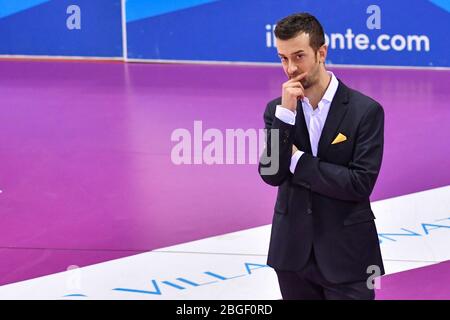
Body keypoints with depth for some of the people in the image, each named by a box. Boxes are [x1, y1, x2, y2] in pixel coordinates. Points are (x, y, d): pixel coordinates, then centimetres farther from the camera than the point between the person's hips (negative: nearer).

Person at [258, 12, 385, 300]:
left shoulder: (366, 110, -10)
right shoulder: (277, 109, 2)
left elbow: (361, 183, -17)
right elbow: (271, 175, -9)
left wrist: (298, 160, -12)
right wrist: (286, 112, -17)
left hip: (347, 254, -3)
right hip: (293, 252, 4)